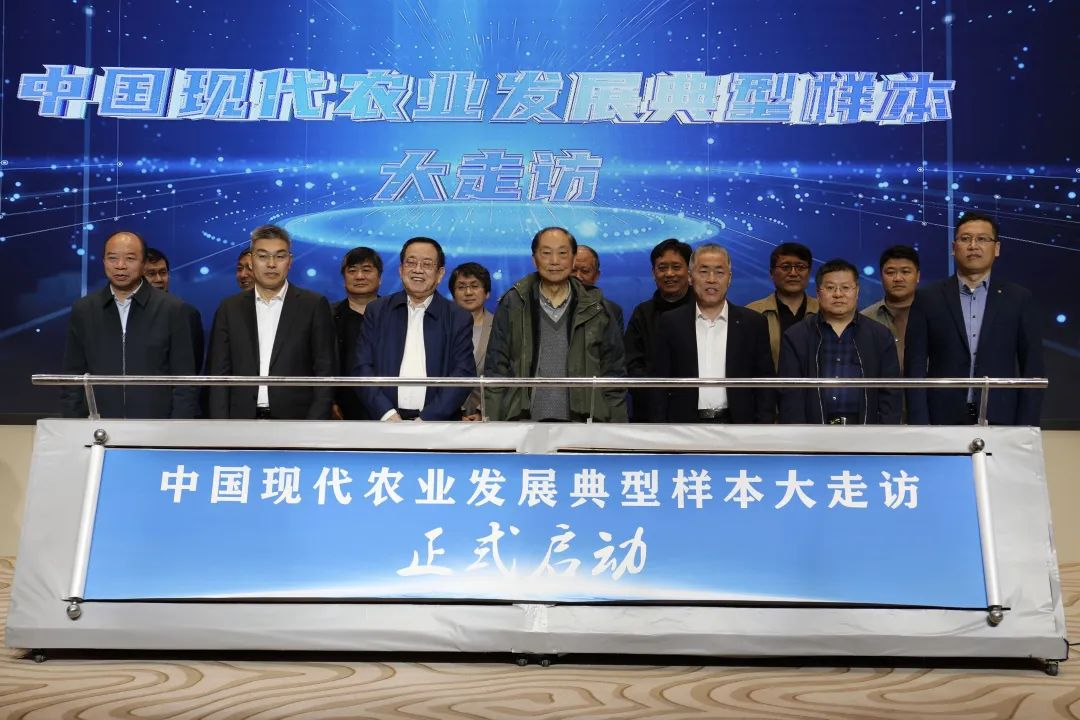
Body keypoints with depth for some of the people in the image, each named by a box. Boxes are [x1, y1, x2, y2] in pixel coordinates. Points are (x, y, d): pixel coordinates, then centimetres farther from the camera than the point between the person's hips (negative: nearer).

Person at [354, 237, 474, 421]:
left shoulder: (459, 319, 6)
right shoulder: (377, 312, 10)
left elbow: (464, 374, -1)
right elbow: (363, 368, 4)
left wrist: (426, 420, -12)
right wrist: (388, 414, -10)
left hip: (437, 423, -1)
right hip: (384, 421, 1)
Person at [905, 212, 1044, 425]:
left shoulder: (1019, 299, 6)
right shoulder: (927, 298, 5)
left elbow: (1033, 370, 5)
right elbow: (915, 367, 2)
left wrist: (1025, 429, -3)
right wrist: (920, 425, -6)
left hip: (1000, 421, 0)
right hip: (943, 420, 0)